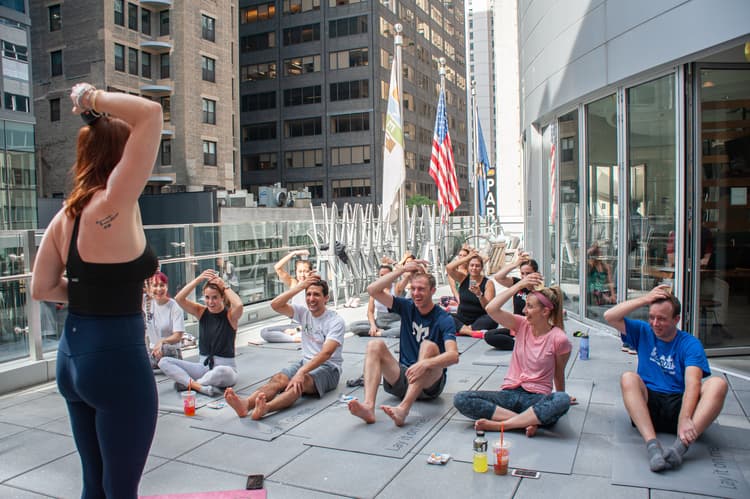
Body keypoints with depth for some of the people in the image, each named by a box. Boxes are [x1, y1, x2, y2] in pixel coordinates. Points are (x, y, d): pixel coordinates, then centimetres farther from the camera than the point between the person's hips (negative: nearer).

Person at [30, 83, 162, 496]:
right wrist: (92, 98, -11)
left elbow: (41, 289, 10)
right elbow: (150, 114, -24)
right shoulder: (114, 206, -18)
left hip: (73, 355, 8)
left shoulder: (65, 215, 5)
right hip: (117, 359, -8)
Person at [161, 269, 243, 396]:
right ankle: (200, 387, -28)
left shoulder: (230, 315, -7)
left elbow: (238, 305, -32)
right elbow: (179, 299, -12)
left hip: (226, 368, -5)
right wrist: (199, 279, -17)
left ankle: (187, 383, -14)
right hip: (203, 366, 5)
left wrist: (224, 286, -19)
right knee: (164, 362, -11)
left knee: (222, 371, -41)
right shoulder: (201, 312, 3)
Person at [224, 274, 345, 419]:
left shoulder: (336, 321, -12)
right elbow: (275, 305, -7)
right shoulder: (303, 313, 7)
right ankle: (246, 403, -50)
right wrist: (300, 286, -14)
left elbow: (326, 353, -25)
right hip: (305, 362, 6)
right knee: (278, 378, -24)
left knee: (301, 381, -37)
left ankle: (266, 407, -61)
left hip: (328, 368, -6)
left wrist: (301, 372, -37)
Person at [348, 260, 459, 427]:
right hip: (403, 376, 4)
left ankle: (403, 409, -46)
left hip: (430, 383, -4)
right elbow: (373, 290, -4)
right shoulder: (407, 307, 5)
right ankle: (369, 406, -38)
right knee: (375, 345, -17)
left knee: (429, 346, -31)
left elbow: (453, 355, -24)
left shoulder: (443, 319, -9)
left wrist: (425, 364, -42)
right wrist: (402, 269, -10)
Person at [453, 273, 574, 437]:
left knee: (562, 400, -39)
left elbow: (559, 374, 7)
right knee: (460, 399, -21)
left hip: (537, 398, -3)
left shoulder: (559, 339, -7)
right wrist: (519, 285, -11)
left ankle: (499, 424, -30)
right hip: (510, 393, 3)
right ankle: (527, 421, -24)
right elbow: (491, 309, -13)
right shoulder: (522, 324, 2)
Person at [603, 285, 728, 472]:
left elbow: (692, 383, -14)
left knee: (718, 383, -26)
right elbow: (609, 316, -1)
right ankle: (652, 444, -44)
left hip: (680, 404, -1)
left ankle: (680, 446, -45)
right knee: (628, 378, -28)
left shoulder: (690, 343, 1)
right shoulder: (644, 332, 12)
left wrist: (685, 418, -31)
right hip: (648, 403, 1)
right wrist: (645, 299, -6)